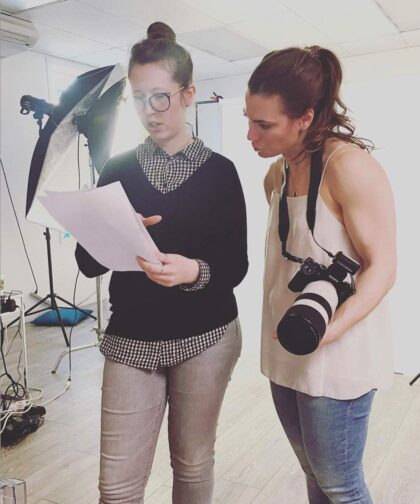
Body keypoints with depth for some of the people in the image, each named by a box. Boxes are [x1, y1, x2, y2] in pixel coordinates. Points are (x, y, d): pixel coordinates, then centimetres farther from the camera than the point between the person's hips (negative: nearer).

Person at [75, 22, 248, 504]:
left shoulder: (219, 170, -2)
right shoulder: (118, 169, 3)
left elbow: (236, 266, -5)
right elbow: (87, 263, 1)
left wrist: (194, 271, -25)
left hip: (206, 338, -1)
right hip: (130, 339, 1)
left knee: (193, 464, 14)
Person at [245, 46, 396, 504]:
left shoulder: (349, 166, -16)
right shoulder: (275, 176, 8)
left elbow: (382, 266, -17)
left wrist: (330, 327, -31)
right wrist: (288, 329, 7)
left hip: (336, 359, -7)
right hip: (285, 354, 7)